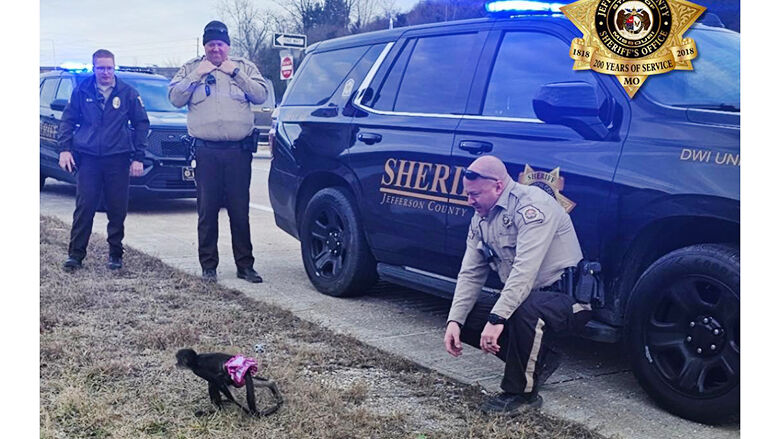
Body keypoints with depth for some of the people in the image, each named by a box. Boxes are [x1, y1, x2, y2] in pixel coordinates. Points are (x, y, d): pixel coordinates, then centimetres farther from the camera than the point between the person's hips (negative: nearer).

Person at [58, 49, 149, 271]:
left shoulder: (128, 93, 5)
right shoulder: (82, 91, 8)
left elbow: (141, 124, 7)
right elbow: (67, 120, 13)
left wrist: (138, 157, 1)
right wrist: (64, 149, 1)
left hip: (118, 159, 0)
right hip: (88, 158, 0)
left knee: (117, 210, 3)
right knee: (84, 208, -2)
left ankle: (115, 253, 16)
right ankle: (75, 253, 5)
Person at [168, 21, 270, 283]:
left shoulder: (245, 67, 13)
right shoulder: (191, 68, 13)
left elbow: (261, 95, 1)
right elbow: (175, 98, 3)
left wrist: (236, 73, -5)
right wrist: (197, 75, -5)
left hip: (238, 150, 0)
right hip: (205, 151, 0)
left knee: (240, 210, 3)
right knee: (207, 211, 2)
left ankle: (244, 265, 10)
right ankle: (208, 266, 10)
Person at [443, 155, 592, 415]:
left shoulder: (533, 204, -21)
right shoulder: (481, 219, 7)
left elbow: (525, 271, -30)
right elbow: (471, 274, 5)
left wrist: (497, 318, -36)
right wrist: (454, 320, -8)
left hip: (567, 297, -9)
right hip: (523, 297, 9)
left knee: (525, 311, -39)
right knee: (465, 318, -6)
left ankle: (522, 393, -15)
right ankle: (538, 360, 7)